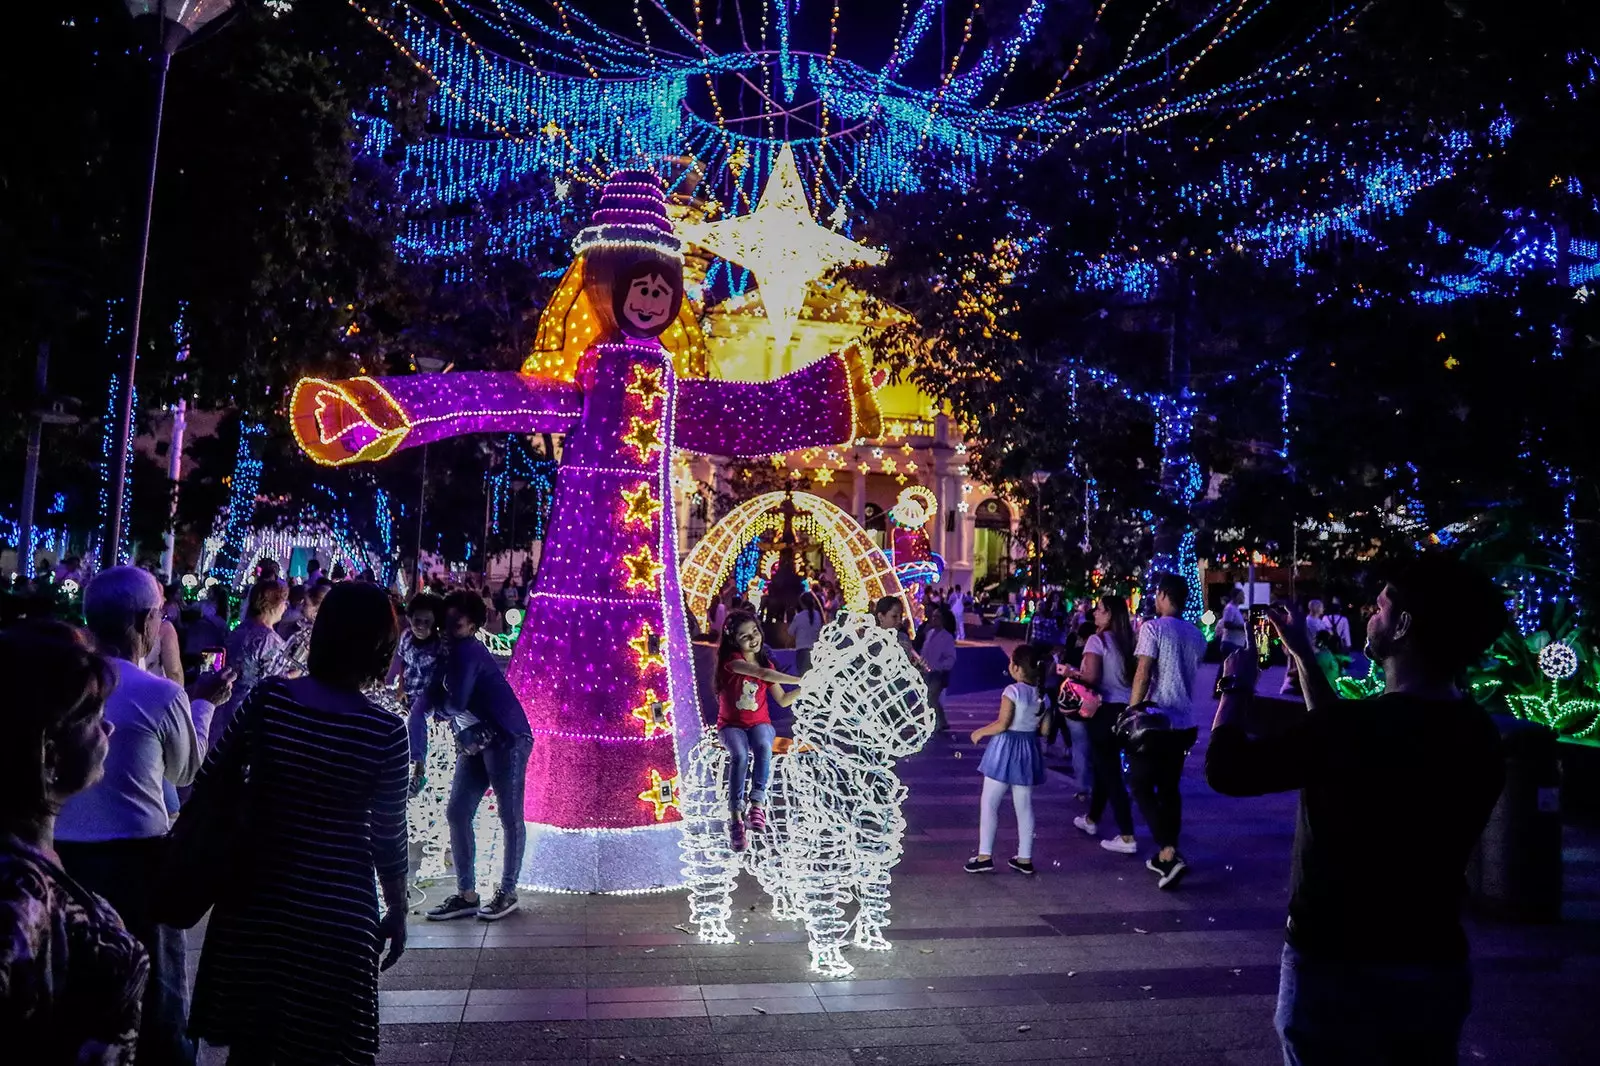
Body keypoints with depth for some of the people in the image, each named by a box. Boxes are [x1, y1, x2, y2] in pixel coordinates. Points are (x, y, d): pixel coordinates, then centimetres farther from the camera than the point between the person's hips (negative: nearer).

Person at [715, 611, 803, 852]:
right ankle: (736, 817, -33)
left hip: (760, 723, 3)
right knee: (740, 755, -35)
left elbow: (783, 700, 6)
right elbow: (763, 674, -29)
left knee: (763, 748, -34)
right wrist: (802, 681, -33)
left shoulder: (765, 662, 5)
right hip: (731, 725, -3)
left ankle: (757, 803, -27)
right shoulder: (731, 660, -12)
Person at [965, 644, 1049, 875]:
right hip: (1029, 751, 6)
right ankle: (1025, 858, 17)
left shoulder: (1013, 691, -16)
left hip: (1006, 747, -6)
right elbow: (1044, 729, 7)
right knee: (1024, 806, 12)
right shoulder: (1043, 693, 3)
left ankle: (984, 856, 2)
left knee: (989, 803, 3)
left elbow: (1002, 724, -20)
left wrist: (980, 732, -5)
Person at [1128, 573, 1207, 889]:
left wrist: (1131, 713, -10)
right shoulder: (1196, 635, 8)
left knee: (1141, 785, 2)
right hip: (1183, 722, 6)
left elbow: (1143, 675, -16)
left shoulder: (1154, 628, -12)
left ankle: (1168, 853, -11)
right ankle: (1167, 856, 19)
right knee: (1169, 788, 15)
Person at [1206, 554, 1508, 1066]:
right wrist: (1303, 654, 17)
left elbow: (1225, 769, -17)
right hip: (1438, 970, 6)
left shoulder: (1360, 725, -28)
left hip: (1340, 970, -6)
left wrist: (1238, 684, -1)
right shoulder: (1478, 734, -3)